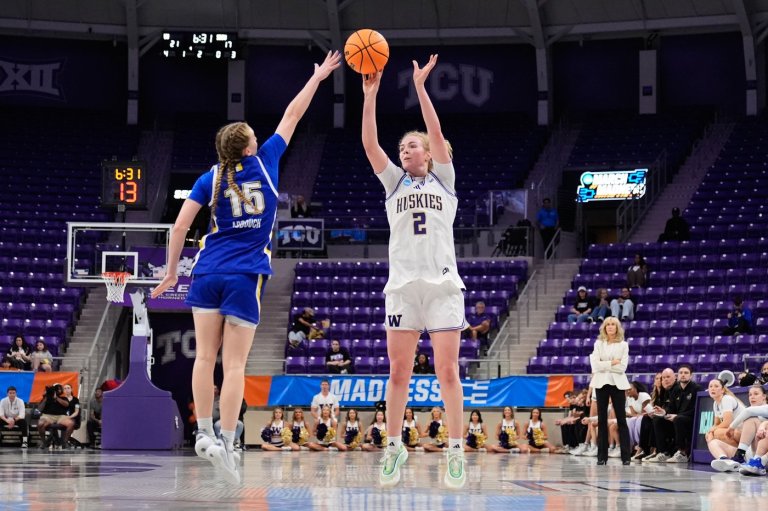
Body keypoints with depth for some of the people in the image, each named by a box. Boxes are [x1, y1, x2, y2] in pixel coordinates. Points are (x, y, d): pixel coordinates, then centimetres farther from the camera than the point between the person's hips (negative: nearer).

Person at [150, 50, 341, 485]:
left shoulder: (210, 179, 3)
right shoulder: (264, 162, 2)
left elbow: (181, 226, -2)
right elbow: (292, 117, 13)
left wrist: (171, 271, 8)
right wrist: (318, 77, 24)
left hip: (208, 274, 2)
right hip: (247, 277, -2)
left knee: (206, 357, 7)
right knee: (235, 365, -4)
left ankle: (204, 433, 6)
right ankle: (226, 444, -8)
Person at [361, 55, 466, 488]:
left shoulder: (444, 180, 11)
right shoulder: (394, 182, 15)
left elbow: (437, 134, -3)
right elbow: (370, 144, 2)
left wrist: (420, 86, -7)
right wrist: (371, 95, -7)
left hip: (443, 285, -2)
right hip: (403, 286, 2)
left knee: (447, 372, -4)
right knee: (398, 372, 1)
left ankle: (456, 451, 0)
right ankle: (394, 447, 11)